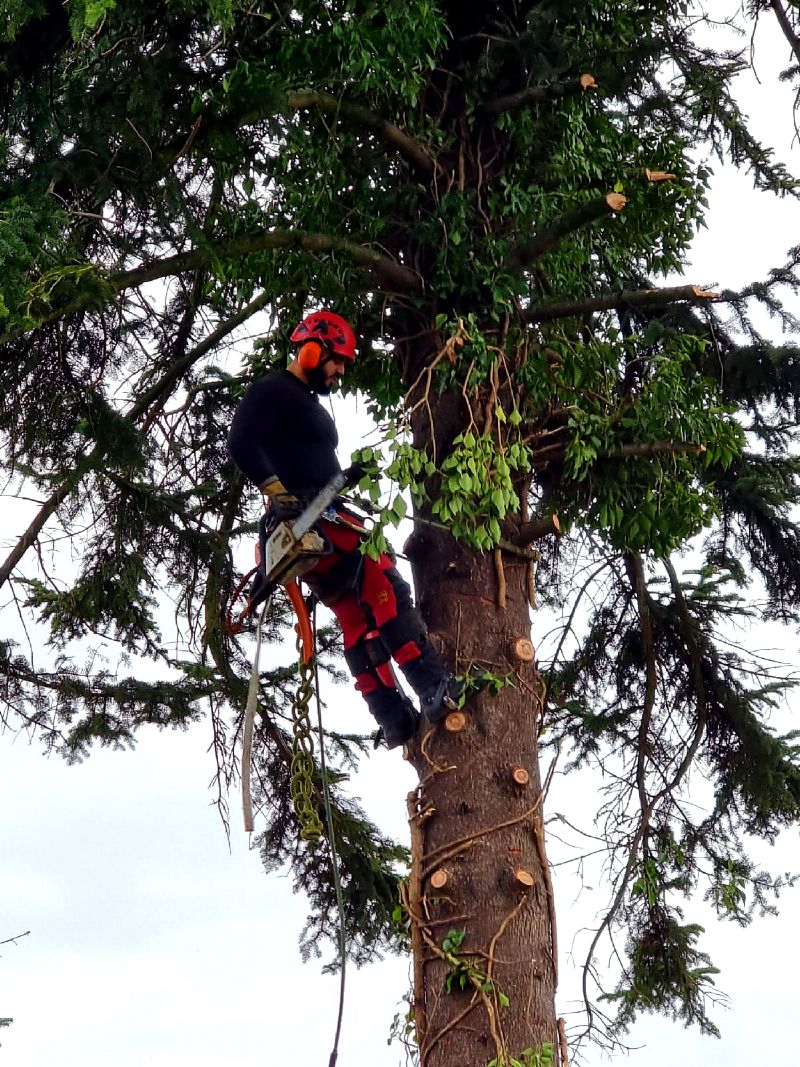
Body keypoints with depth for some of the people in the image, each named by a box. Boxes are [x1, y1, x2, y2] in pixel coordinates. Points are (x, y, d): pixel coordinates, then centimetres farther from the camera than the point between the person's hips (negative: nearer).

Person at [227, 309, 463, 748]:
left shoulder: (311, 407, 29)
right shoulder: (273, 390, -2)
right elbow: (241, 443, -17)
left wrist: (351, 475, 11)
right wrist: (275, 490, -28)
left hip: (320, 523, 11)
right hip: (306, 520, -11)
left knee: (357, 620, 5)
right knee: (386, 589, -18)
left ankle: (395, 721, 3)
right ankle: (436, 690, -24)